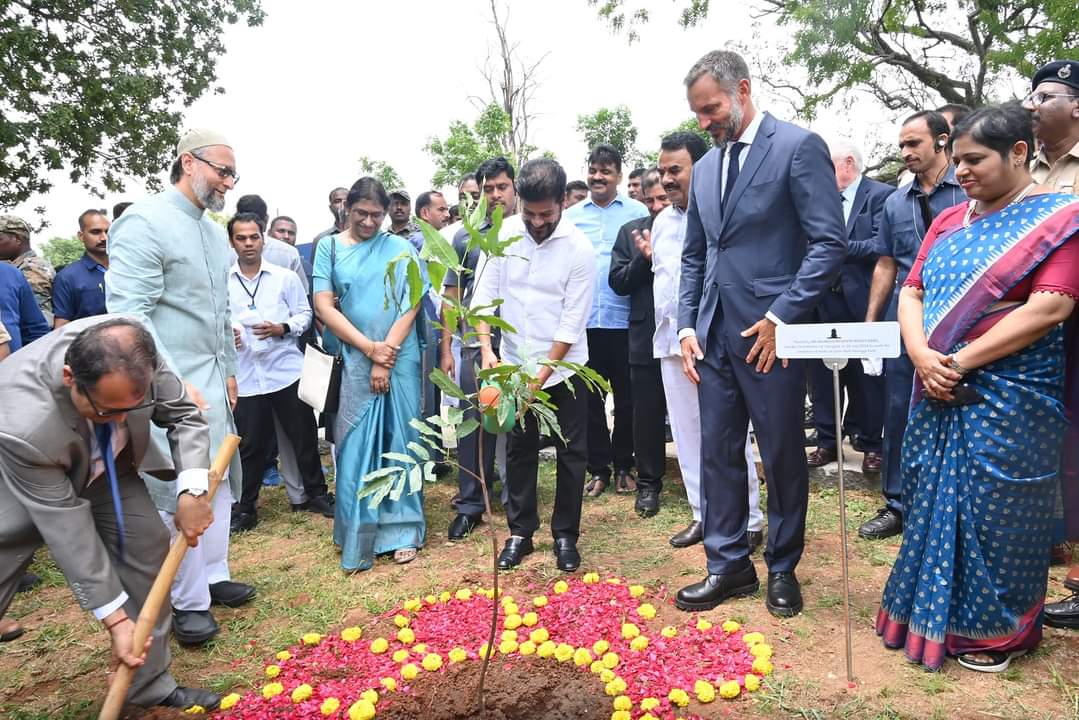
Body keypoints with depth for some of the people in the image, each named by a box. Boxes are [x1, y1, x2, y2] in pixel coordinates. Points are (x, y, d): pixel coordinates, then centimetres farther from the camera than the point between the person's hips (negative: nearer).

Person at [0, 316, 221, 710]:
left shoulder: (131, 349, -34)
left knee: (148, 547, -2)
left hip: (104, 463, 4)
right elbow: (68, 532, -33)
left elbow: (183, 413, -17)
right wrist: (115, 618, -26)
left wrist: (191, 490, -32)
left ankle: (149, 685, 13)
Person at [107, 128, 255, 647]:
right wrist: (174, 386, -22)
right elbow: (129, 313, -18)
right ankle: (188, 603, 15)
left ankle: (213, 576, 32)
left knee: (218, 483, 15)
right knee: (180, 496, 0)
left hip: (213, 382, 8)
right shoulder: (144, 223, -12)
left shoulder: (214, 232, 14)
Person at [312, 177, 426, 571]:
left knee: (399, 442, 5)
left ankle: (402, 530, 16)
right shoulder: (329, 247, 4)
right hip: (353, 360, 0)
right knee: (356, 447, 3)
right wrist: (369, 348, -10)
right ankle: (358, 535, 16)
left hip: (399, 359, 0)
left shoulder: (400, 248, 3)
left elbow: (410, 306, -2)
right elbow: (324, 307, -3)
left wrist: (385, 359, -9)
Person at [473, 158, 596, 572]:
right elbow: (484, 295, -4)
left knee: (570, 454, 6)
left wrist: (541, 376, -16)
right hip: (513, 365, 3)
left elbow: (572, 323, -15)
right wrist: (486, 347, -18)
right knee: (519, 451, 11)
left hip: (563, 368, -2)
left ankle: (566, 535, 22)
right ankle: (520, 532, 26)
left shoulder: (579, 248, -14)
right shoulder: (502, 234, -6)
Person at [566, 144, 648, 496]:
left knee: (627, 397, 9)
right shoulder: (571, 216, 9)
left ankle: (623, 465, 25)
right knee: (590, 397, 8)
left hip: (624, 320, -2)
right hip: (582, 320, 2)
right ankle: (598, 468, 21)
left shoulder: (637, 212, 2)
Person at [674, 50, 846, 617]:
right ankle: (728, 565, 25)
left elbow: (830, 243, -12)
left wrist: (780, 318, -16)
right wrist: (687, 326, 6)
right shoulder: (705, 166, 14)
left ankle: (782, 569, 27)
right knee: (717, 453, 10)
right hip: (714, 334, 6)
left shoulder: (799, 147, -6)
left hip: (771, 333, -6)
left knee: (783, 458, 7)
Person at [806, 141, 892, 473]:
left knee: (866, 376, 5)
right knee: (823, 374, 8)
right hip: (825, 301, 5)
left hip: (861, 302, -5)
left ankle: (870, 444, 18)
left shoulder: (881, 195, -5)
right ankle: (827, 442, 19)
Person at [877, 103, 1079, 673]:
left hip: (1008, 400, -5)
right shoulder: (948, 222, 12)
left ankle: (996, 631, 26)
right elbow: (911, 292, 7)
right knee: (934, 501, 12)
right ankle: (934, 614, 31)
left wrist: (960, 361, -18)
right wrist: (921, 356, -11)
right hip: (938, 392, 5)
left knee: (995, 513, 5)